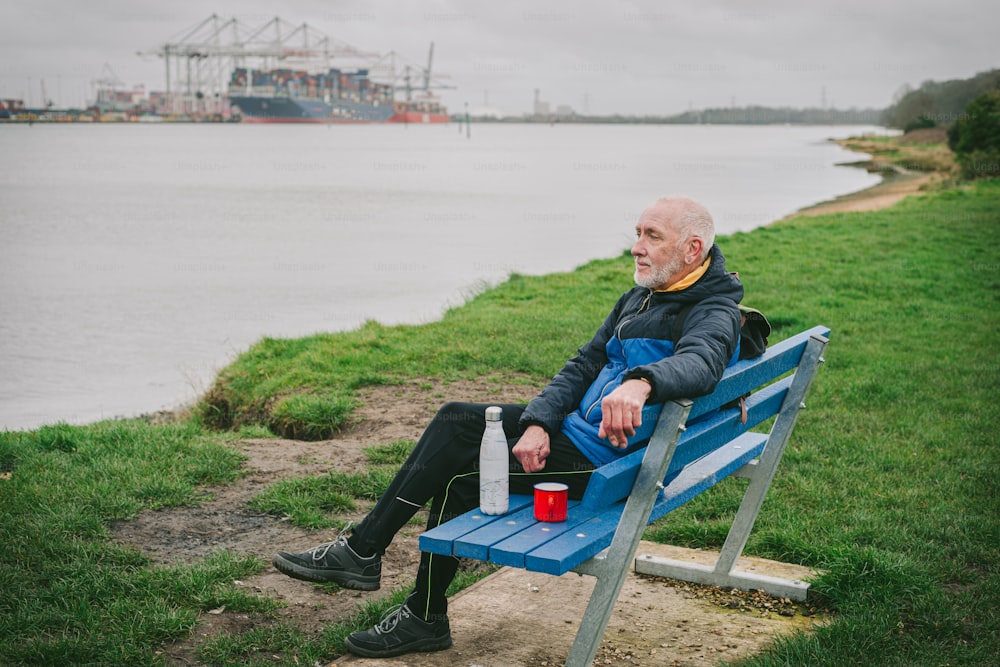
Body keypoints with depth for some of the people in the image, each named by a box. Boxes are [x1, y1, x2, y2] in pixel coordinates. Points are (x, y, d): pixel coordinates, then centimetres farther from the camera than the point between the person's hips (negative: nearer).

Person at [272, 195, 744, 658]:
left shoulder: (714, 313, -14)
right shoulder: (640, 299, 14)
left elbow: (699, 362, -39)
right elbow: (584, 365, 10)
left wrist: (641, 381, -60)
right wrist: (538, 424, -7)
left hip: (604, 461, -9)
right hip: (572, 427, 9)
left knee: (459, 474, -11)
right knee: (456, 421, -1)